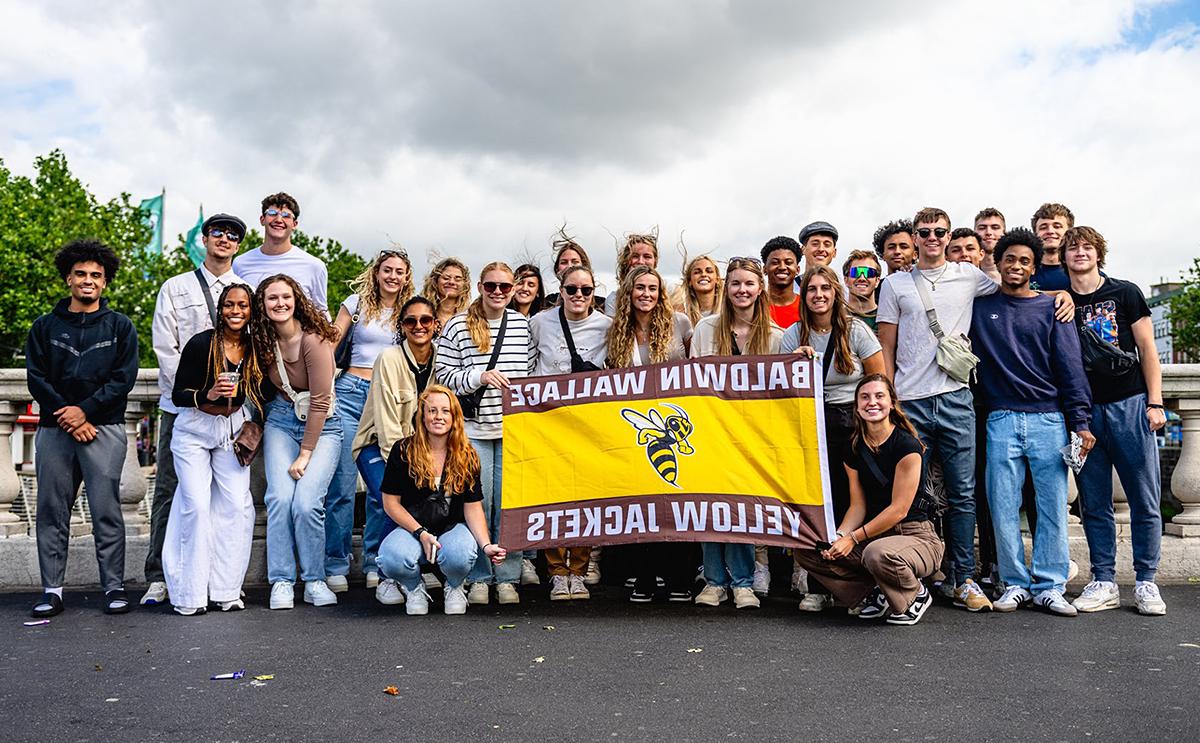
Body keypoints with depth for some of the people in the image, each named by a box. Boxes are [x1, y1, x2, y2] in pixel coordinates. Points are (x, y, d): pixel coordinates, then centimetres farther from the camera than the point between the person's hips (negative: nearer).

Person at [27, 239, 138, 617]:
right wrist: (67, 418, -7)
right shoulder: (46, 326, 13)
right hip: (55, 430, 2)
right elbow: (35, 377, 5)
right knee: (52, 512, 4)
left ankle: (114, 586, 2)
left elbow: (124, 378, -1)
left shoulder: (120, 327, 9)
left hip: (104, 428, -2)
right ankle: (52, 590, 11)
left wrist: (86, 410, -11)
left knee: (106, 511, -4)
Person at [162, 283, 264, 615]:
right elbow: (177, 395, -13)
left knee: (236, 505, -6)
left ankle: (226, 590, 3)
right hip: (195, 430, -3)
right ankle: (189, 594, -2)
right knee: (196, 505, -11)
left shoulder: (255, 349, -2)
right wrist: (208, 395, -29)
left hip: (234, 431, 4)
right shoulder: (201, 343, -14)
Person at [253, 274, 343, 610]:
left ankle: (314, 580, 0)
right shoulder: (264, 341, 0)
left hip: (321, 426, -4)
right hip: (281, 421, 4)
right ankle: (281, 581, -4)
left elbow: (320, 401, -18)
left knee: (306, 503, -18)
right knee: (280, 497, -15)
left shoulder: (313, 340, -18)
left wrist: (305, 455, -16)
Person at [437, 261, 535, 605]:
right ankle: (479, 578, 14)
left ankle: (507, 578, 14)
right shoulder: (458, 326, 1)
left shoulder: (523, 324, 10)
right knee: (478, 501, 2)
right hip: (473, 426, -2)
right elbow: (445, 376, 0)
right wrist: (480, 377, -15)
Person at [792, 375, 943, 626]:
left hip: (916, 537, -6)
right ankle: (874, 593, 2)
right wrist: (838, 536, -15)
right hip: (874, 535, 6)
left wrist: (853, 538, -17)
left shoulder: (906, 445, -15)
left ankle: (915, 595, -5)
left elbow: (899, 509, -16)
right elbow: (858, 506, 4)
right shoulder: (854, 449, 5)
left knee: (878, 554, -39)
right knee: (806, 550, -9)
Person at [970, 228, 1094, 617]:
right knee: (1003, 507, 0)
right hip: (1002, 420, 0)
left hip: (1049, 419, 0)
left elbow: (1070, 367, 3)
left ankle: (1049, 586, 9)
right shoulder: (980, 307, 9)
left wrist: (1079, 421, -4)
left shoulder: (1051, 308, 8)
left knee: (1053, 505, 0)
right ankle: (1015, 584, 11)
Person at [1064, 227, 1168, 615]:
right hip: (1084, 411, 2)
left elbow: (1147, 350, 3)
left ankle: (1146, 582, 10)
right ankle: (1104, 583, 13)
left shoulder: (1125, 293, 5)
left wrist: (1154, 403, -3)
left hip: (1130, 405, -1)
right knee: (1094, 503, 4)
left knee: (1145, 499, 0)